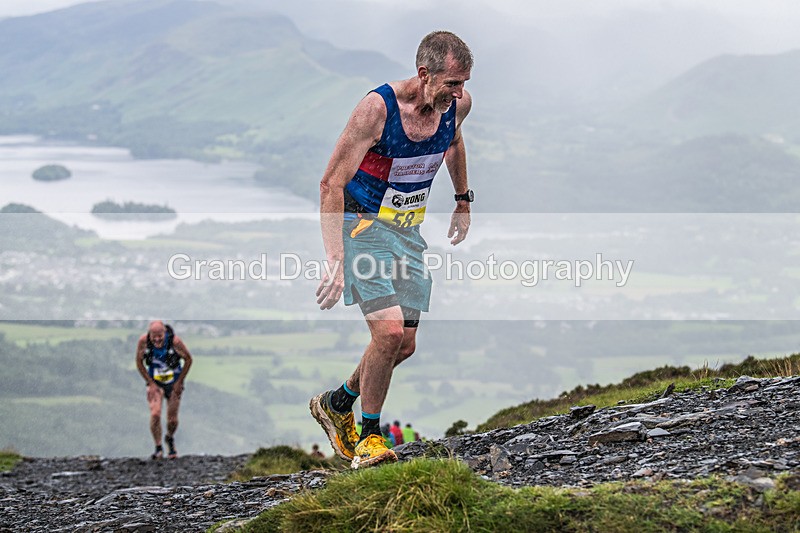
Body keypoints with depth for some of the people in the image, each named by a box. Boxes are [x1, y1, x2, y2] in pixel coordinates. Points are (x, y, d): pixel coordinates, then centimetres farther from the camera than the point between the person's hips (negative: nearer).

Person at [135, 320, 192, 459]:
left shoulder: (175, 341, -26)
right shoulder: (143, 341, -22)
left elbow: (188, 359, -10)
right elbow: (139, 362, -6)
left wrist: (179, 382, -8)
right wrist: (151, 383, -10)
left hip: (173, 383, 0)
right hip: (154, 382, 0)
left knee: (172, 419, 3)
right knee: (155, 414, -19)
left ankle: (170, 438, 37)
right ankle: (158, 448, -3)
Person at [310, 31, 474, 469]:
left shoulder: (458, 104, -7)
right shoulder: (377, 108, -25)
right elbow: (331, 184, -24)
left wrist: (463, 201, 28)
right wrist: (336, 261, -32)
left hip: (408, 231, 6)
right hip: (362, 224, -6)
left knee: (404, 345, 6)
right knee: (389, 332, -20)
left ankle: (337, 404, 31)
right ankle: (369, 436, -1)